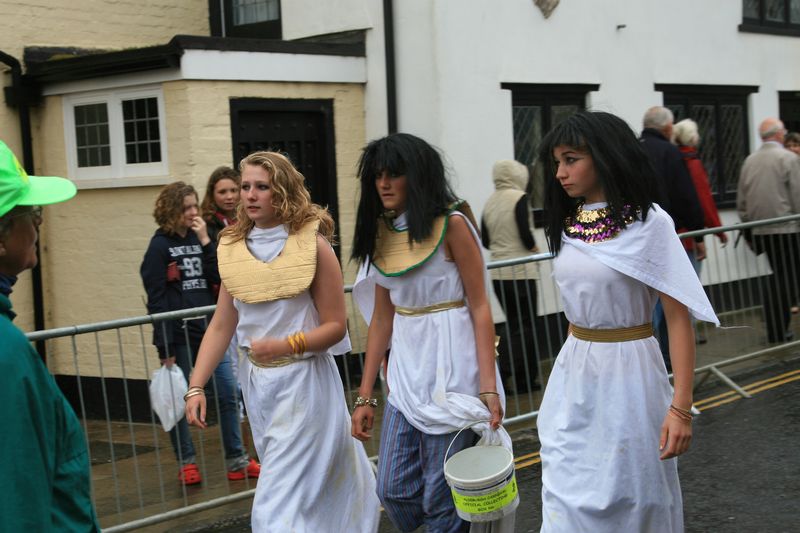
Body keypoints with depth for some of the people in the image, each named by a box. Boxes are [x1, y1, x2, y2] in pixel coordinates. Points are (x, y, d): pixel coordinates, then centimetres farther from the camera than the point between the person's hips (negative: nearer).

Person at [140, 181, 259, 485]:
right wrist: (165, 347, -12)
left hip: (209, 329, 5)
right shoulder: (160, 246, -5)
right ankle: (187, 463, 17)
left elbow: (218, 278, 0)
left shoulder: (198, 239, 10)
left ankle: (236, 460, 13)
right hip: (180, 335, -5)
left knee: (228, 392, 4)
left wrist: (206, 242, -8)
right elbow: (156, 300, -8)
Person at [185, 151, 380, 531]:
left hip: (303, 381, -5)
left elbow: (335, 326, -9)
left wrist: (285, 346, -24)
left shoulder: (312, 245, -10)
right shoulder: (234, 248, 2)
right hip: (256, 381, 5)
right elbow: (220, 327, 3)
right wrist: (196, 387, -5)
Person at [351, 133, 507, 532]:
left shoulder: (451, 225, -8)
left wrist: (488, 389, -17)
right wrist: (365, 396, 9)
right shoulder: (381, 233, 9)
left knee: (440, 499, -2)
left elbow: (480, 308, -9)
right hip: (405, 371, 6)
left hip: (450, 369, -6)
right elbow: (382, 317, 12)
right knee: (393, 492, 5)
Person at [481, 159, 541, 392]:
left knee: (513, 323, 14)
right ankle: (523, 379, -2)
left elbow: (485, 240, 10)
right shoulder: (519, 198, -10)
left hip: (498, 273, 6)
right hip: (520, 271, -6)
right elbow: (525, 234, -16)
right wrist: (535, 250, 1)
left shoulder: (489, 202, 7)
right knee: (525, 325, 2)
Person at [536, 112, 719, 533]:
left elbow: (679, 318, -13)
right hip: (573, 376, 5)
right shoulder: (568, 223, 5)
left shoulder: (649, 223, -11)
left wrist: (681, 407, -18)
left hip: (627, 372, -5)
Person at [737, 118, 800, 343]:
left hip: (760, 231, 6)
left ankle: (774, 329, 15)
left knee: (775, 276, 13)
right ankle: (779, 331, 0)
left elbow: (741, 200, 12)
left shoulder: (749, 161, 8)